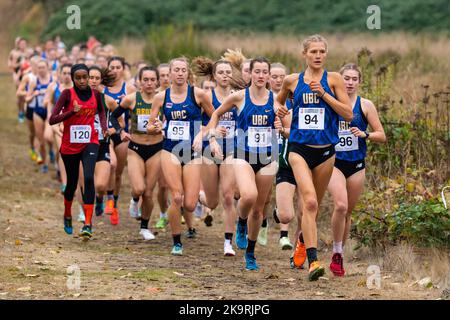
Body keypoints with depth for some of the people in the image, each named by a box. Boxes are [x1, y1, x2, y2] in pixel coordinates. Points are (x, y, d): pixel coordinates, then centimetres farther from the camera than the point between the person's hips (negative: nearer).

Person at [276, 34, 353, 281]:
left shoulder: (333, 79, 1)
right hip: (299, 149, -1)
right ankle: (313, 260, -25)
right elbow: (279, 102, 26)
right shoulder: (292, 81, 6)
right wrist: (280, 111, 3)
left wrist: (324, 94, -14)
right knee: (310, 202, -20)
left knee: (312, 205, 14)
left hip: (325, 151, 1)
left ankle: (302, 240, 44)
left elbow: (348, 114, -5)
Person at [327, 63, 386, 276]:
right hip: (334, 163, -1)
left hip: (356, 165, 1)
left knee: (348, 212, 8)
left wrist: (364, 134, -16)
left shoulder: (365, 105, 2)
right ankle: (337, 253, -8)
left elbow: (381, 136, 1)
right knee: (340, 205, -21)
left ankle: (339, 256, 22)